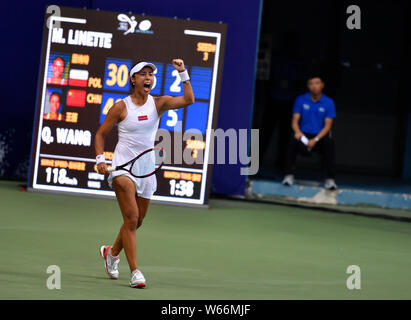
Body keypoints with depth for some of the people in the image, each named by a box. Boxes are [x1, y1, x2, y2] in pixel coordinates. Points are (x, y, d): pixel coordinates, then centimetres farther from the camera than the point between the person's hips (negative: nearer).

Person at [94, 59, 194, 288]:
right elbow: (101, 134, 4)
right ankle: (135, 271, -18)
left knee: (136, 222, 14)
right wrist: (100, 159, -9)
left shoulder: (158, 104, 2)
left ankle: (112, 252, 42)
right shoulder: (121, 107, -4)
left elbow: (188, 100, -10)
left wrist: (183, 73, -18)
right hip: (123, 166, -4)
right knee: (131, 218, -18)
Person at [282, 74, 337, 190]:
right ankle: (289, 175, -29)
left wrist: (315, 140, -20)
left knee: (329, 143, -34)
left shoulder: (328, 102, 1)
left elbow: (328, 126, -4)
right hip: (304, 135, 1)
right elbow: (295, 121, 1)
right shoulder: (301, 100, 5)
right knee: (293, 140, -33)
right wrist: (298, 132, -23)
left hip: (320, 137, -1)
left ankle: (330, 179, -34)